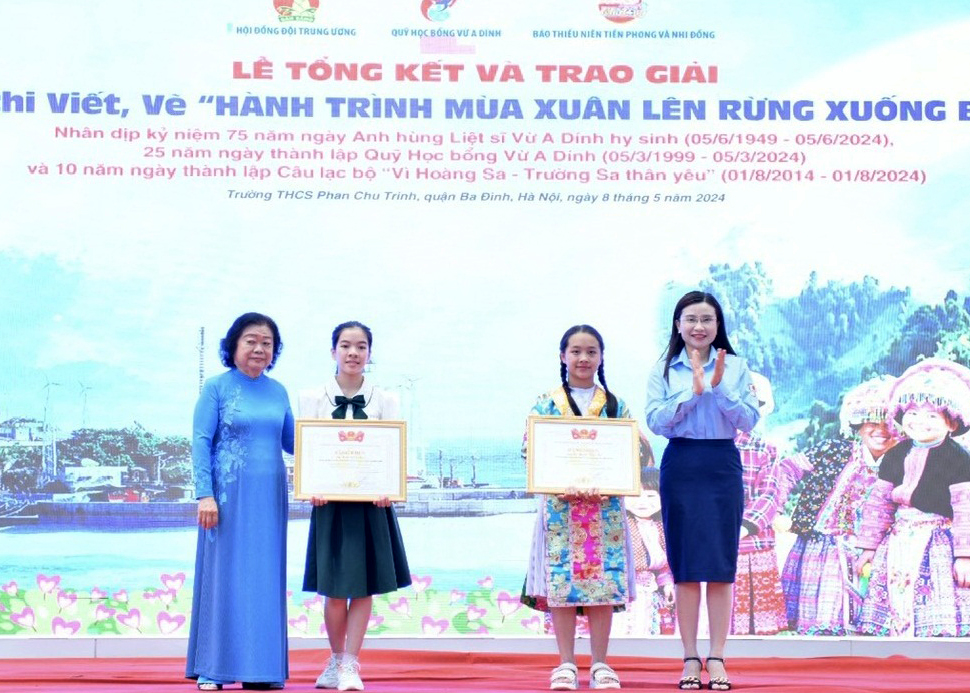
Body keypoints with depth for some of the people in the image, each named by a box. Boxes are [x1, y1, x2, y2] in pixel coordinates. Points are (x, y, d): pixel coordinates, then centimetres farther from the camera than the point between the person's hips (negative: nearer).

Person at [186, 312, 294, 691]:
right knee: (223, 575, -1)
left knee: (265, 578, 5)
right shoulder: (217, 387, -1)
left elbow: (291, 441, 15)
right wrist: (205, 494, -14)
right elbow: (201, 441, -5)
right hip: (229, 494, -4)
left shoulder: (277, 391, 12)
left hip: (269, 498, 4)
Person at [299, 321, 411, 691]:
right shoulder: (312, 399, 4)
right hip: (330, 502, 0)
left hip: (371, 503, 1)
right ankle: (335, 660, 21)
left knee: (364, 587, 1)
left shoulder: (385, 401, 5)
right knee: (334, 589, 3)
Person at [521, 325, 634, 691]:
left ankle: (600, 664, 8)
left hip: (605, 505, 1)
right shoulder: (546, 403, 6)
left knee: (604, 580, -1)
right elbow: (531, 451, -1)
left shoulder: (616, 406, 9)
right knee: (560, 580, -3)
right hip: (559, 504, -1)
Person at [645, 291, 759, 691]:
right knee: (685, 565, 3)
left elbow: (749, 421, -2)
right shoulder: (664, 370, 4)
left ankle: (717, 658, 6)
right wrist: (693, 392, -15)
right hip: (680, 468, 0)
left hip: (723, 468, 0)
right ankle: (690, 658, 9)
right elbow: (654, 421, -7)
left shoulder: (735, 367, 5)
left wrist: (720, 388, -14)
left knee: (721, 564, 1)